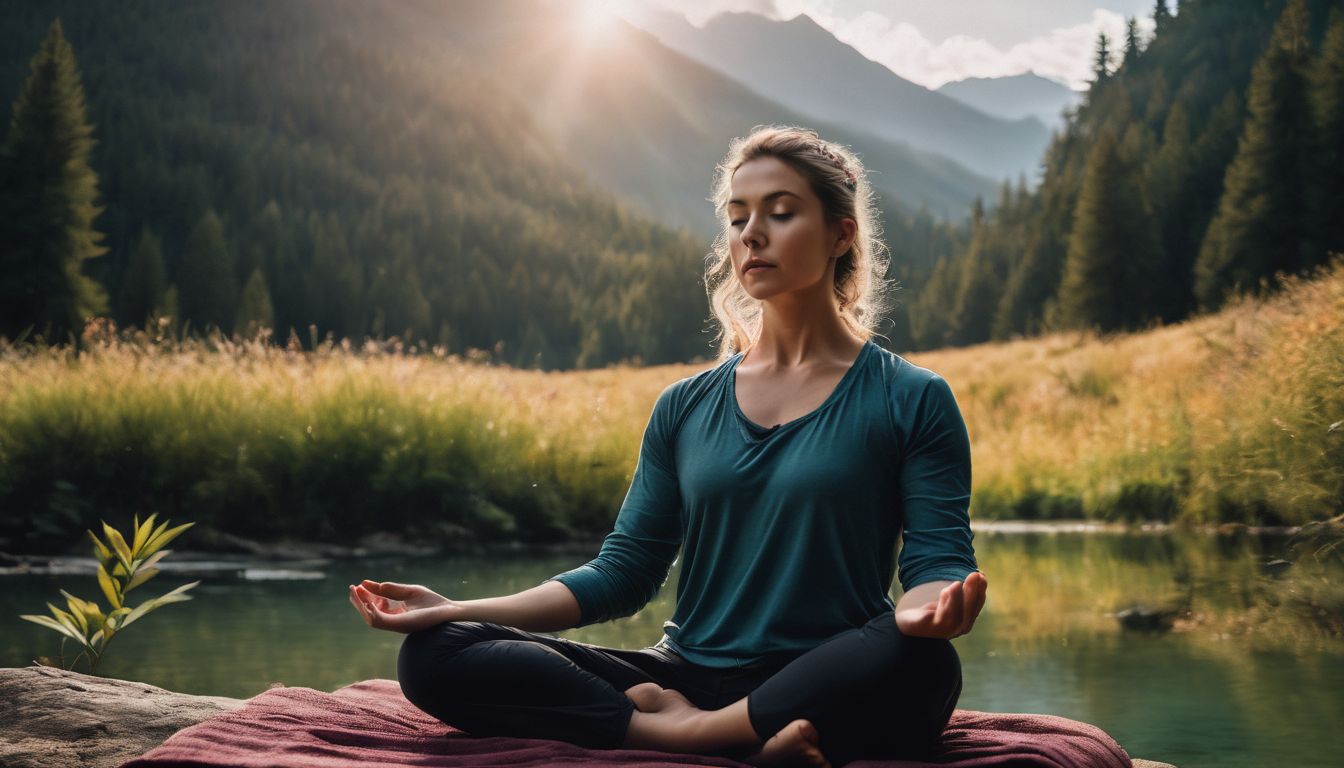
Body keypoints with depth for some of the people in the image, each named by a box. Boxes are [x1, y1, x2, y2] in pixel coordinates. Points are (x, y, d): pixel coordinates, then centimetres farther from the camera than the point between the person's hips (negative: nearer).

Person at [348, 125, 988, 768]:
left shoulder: (912, 400, 3)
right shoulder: (686, 407, 13)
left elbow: (937, 562, -4)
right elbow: (622, 572, 10)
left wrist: (934, 609, -30)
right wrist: (458, 610, -1)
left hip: (827, 694, -3)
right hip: (689, 676, 4)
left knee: (919, 662, -39)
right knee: (432, 655, -14)